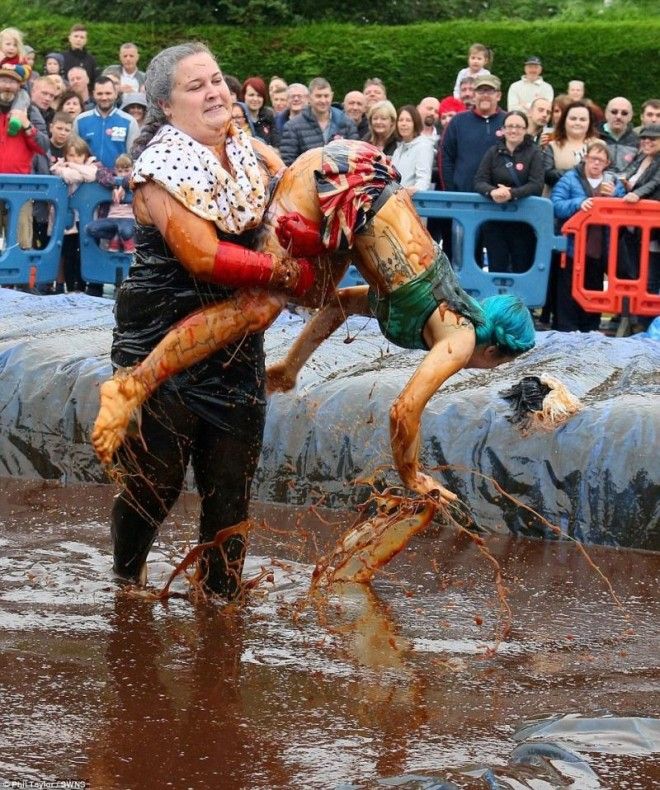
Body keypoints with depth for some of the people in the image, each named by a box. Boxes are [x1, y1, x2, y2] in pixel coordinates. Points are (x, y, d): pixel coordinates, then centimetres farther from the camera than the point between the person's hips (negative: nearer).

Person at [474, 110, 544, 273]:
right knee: (496, 268, 7)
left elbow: (536, 185, -12)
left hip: (523, 221, -2)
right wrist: (492, 192, -25)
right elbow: (479, 181, -1)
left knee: (522, 268, 4)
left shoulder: (534, 152, -1)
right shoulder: (493, 152, 7)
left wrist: (511, 194, -27)